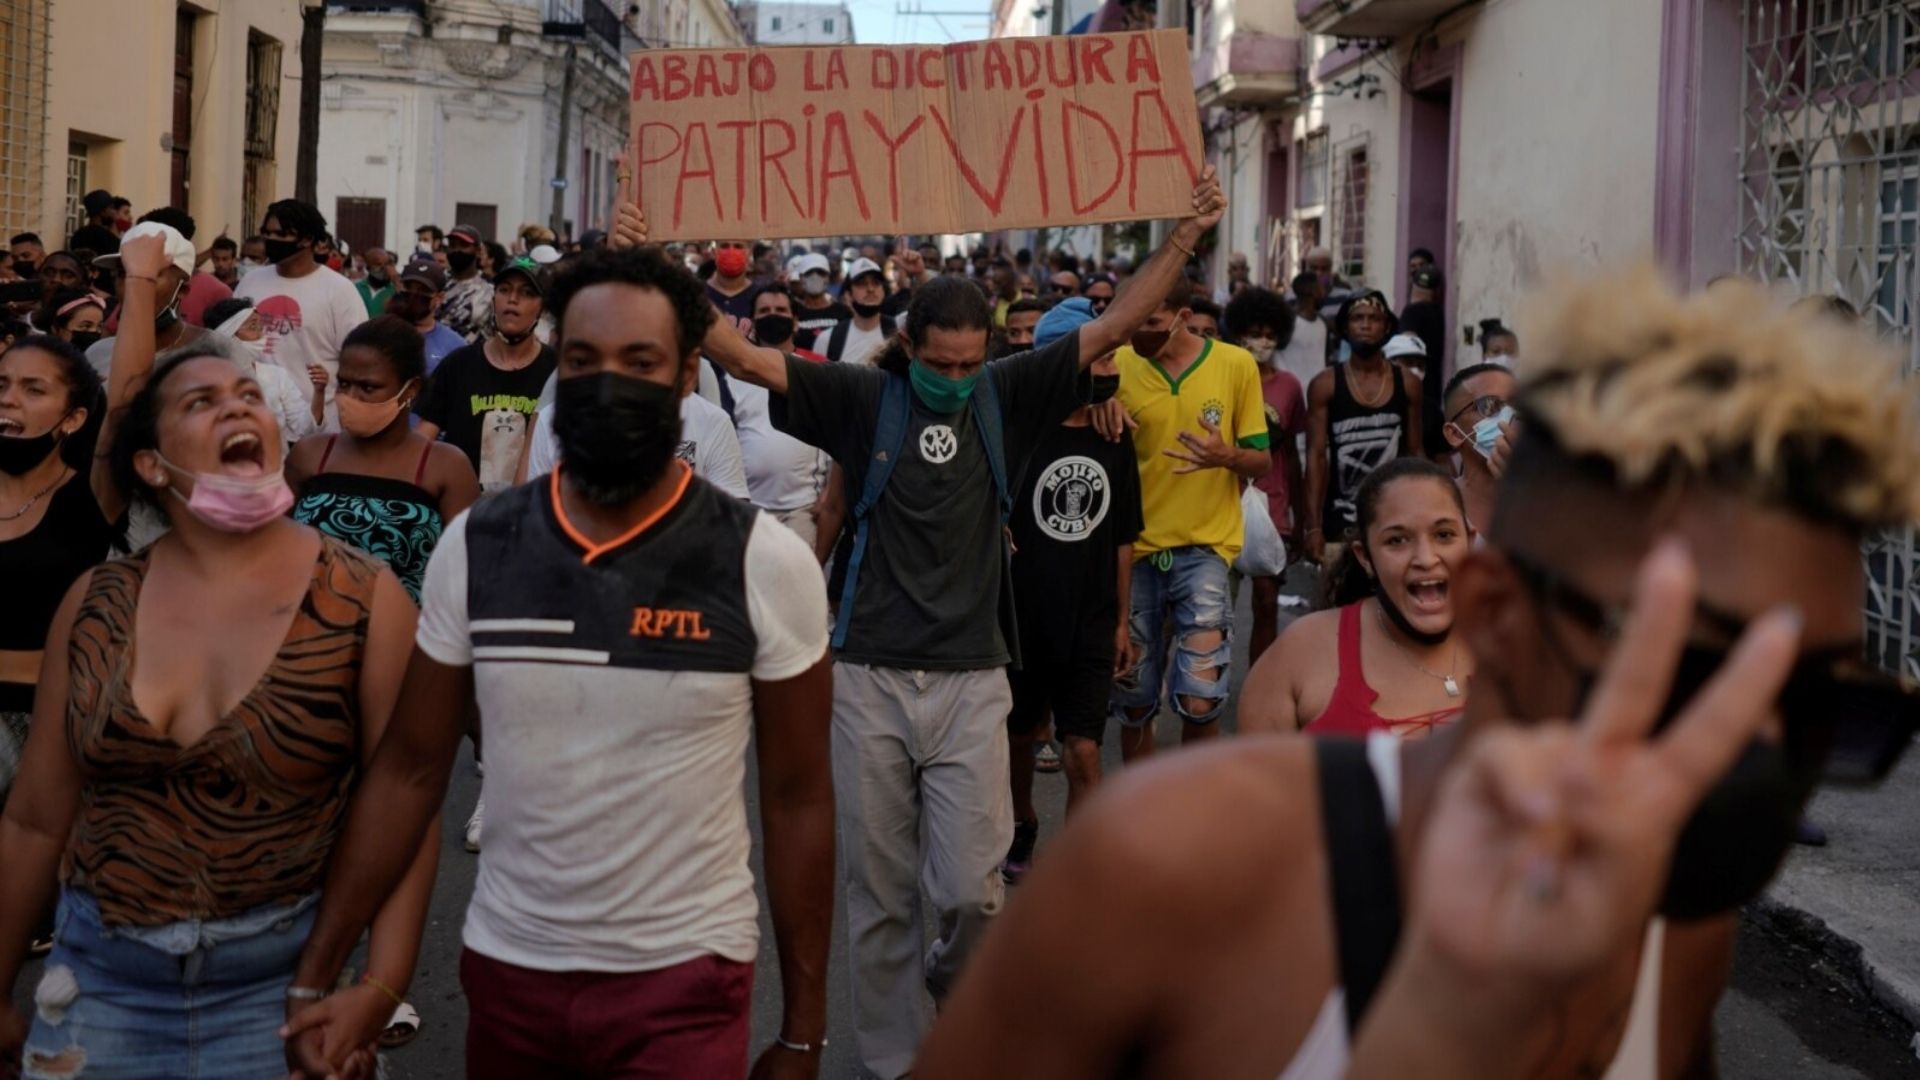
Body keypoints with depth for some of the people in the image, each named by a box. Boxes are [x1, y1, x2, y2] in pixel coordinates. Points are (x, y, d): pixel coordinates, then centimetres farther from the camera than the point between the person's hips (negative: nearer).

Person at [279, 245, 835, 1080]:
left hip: (685, 979, -3)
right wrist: (316, 973, -4)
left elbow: (796, 799, -5)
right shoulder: (474, 547, -3)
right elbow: (411, 769, 2)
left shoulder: (765, 564, -10)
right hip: (506, 967, 3)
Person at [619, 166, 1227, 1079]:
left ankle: (956, 975, 32)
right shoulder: (865, 399, -1)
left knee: (972, 887, -2)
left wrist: (1187, 233, -3)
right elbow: (739, 355, -8)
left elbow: (1114, 326, 3)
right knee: (881, 890, 8)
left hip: (970, 678, 1)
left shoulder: (1006, 398, 4)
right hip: (869, 677, 0)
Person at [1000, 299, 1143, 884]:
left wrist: (1121, 621, 11)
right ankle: (1023, 825, 46)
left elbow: (1122, 539, 10)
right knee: (1019, 736, 18)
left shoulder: (1116, 441, 2)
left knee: (1084, 753, -6)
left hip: (1091, 623, 2)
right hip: (1023, 619, -2)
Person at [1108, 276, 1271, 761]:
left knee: (1199, 701, -12)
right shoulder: (1119, 366, -1)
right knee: (1134, 701, 10)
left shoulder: (1236, 365, -2)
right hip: (1135, 548, 2)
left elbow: (1262, 461, 3)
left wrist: (1227, 457, -19)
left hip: (1204, 545, -2)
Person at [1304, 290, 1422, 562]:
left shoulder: (1407, 384, 4)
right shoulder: (1325, 385, -1)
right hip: (1339, 525, -1)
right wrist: (1313, 526, -8)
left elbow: (1414, 455, 8)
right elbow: (1316, 457, -2)